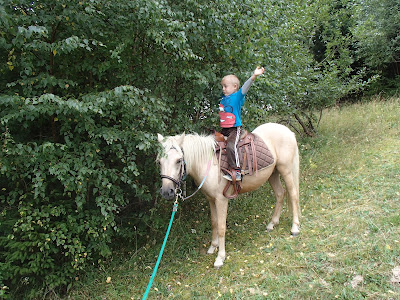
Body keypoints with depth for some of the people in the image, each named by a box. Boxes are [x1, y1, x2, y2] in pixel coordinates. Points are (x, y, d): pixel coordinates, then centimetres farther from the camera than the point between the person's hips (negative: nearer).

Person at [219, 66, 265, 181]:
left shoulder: (237, 96, -6)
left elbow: (245, 87, -21)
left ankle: (236, 171, -24)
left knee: (231, 146, -27)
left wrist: (254, 76, -33)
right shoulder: (223, 98, 13)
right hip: (224, 130, 8)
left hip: (234, 129, -8)